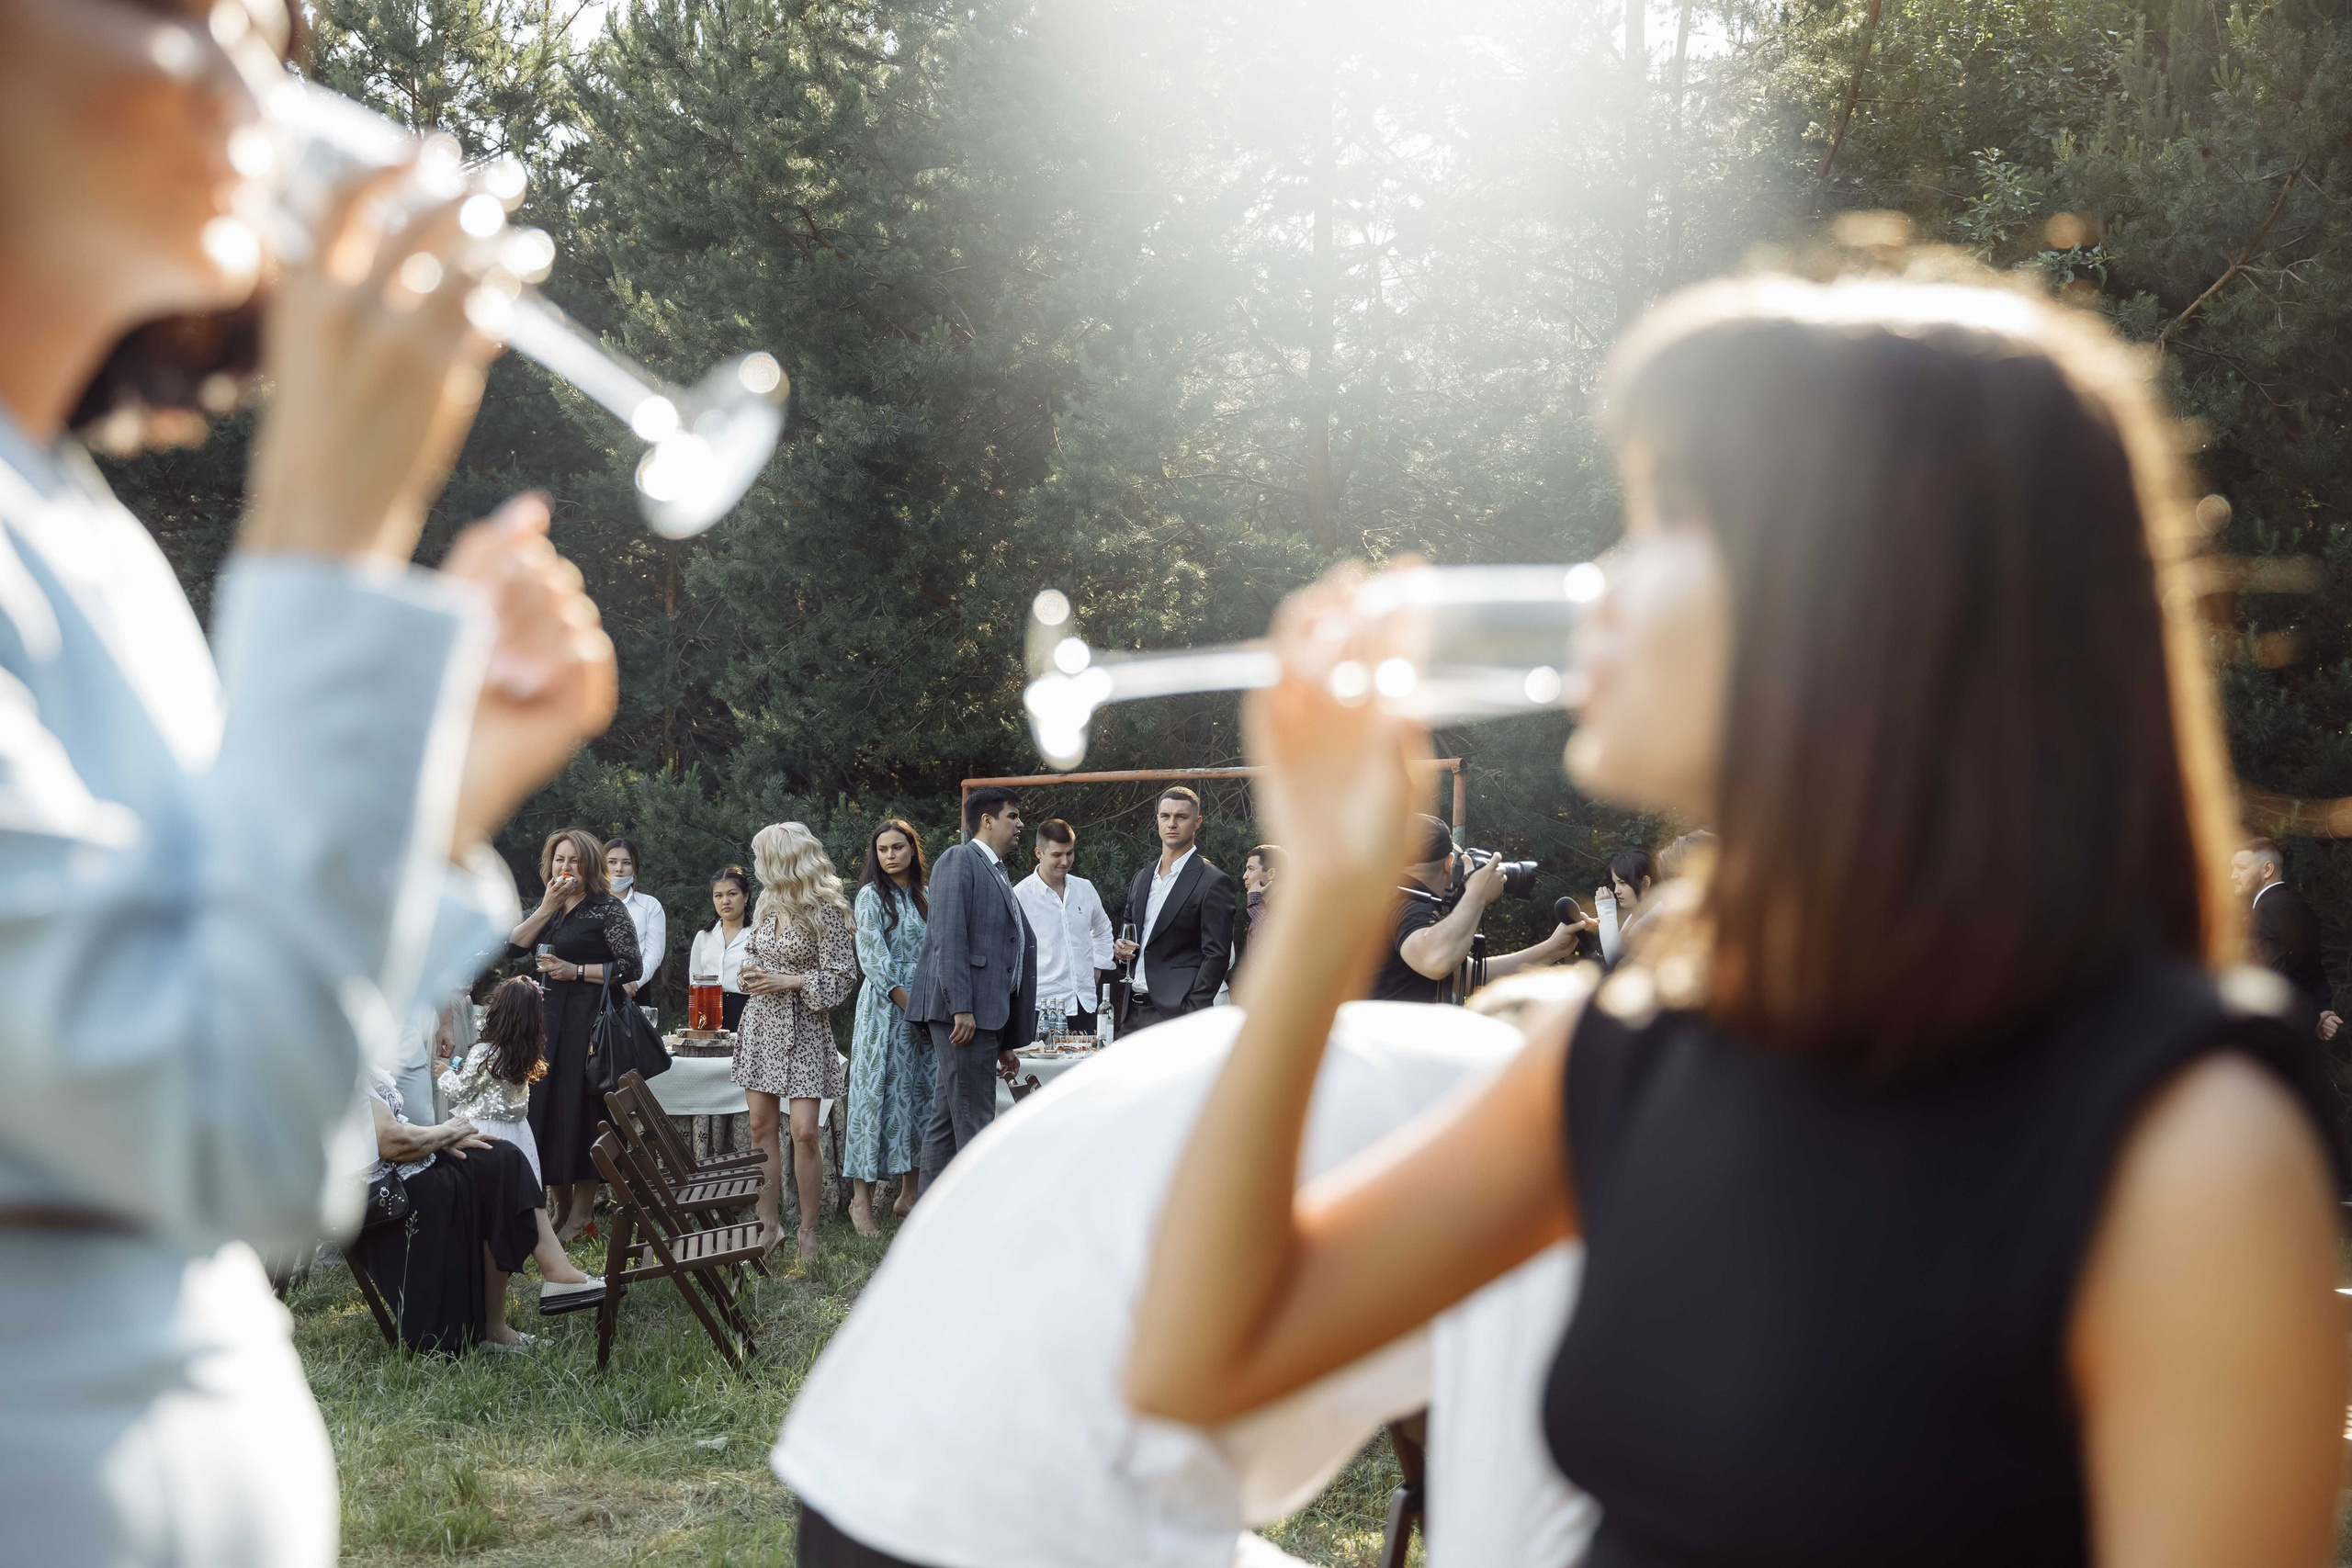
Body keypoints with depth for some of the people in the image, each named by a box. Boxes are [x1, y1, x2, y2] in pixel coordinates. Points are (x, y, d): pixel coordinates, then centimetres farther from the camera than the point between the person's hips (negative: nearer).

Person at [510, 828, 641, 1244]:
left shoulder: (607, 909, -4)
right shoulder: (545, 906, 15)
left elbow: (629, 967, -9)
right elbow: (513, 946, 1)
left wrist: (576, 971, -13)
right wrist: (547, 908, -7)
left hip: (587, 1018, -6)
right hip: (545, 1017, 6)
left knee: (579, 1104, -7)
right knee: (544, 1104, 5)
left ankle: (582, 1210, 1)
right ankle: (561, 1205, 15)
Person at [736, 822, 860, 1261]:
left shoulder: (826, 911, -10)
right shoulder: (767, 904, 10)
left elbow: (843, 977, -10)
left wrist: (788, 982, -15)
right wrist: (749, 970, 4)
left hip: (803, 1027, -6)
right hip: (761, 1023, 6)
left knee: (804, 1132, -10)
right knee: (762, 1128, 5)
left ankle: (808, 1232, 1)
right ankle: (770, 1225, 12)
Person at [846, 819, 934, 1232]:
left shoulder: (922, 898, 14)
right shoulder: (872, 896, -4)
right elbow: (873, 958, -11)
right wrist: (910, 1004, -16)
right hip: (884, 1008, -6)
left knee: (918, 1095, 5)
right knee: (878, 1093, -7)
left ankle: (908, 1195, 13)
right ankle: (861, 1198, -4)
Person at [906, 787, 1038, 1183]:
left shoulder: (998, 875, 24)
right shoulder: (959, 860, -4)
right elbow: (948, 937, -15)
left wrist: (1006, 1042, 23)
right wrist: (961, 1007, -23)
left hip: (985, 1015, 9)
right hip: (962, 1013, -9)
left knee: (947, 1118, 11)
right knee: (973, 1123, -9)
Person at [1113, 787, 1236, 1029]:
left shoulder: (1213, 883, -5)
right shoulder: (1141, 878, 18)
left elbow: (1217, 955, -9)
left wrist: (1192, 1015, -16)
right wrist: (1120, 948, 5)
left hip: (1176, 1011, -7)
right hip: (1132, 1013, 7)